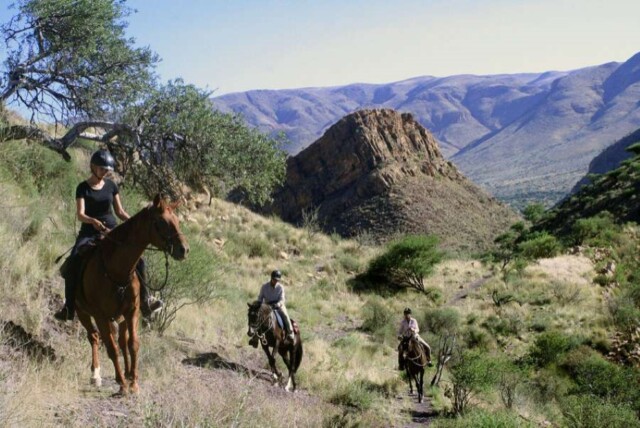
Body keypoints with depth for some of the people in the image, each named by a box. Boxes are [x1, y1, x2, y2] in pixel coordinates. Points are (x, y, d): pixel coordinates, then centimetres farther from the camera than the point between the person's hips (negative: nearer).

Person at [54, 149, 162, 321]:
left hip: (112, 230, 3)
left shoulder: (111, 186, 7)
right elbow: (80, 214, -14)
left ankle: (144, 300, -4)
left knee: (137, 261, -14)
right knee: (72, 265, -23)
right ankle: (69, 308, -12)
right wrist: (93, 221, -35)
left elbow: (120, 211, 10)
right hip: (89, 232, -3)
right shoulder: (83, 188, -3)